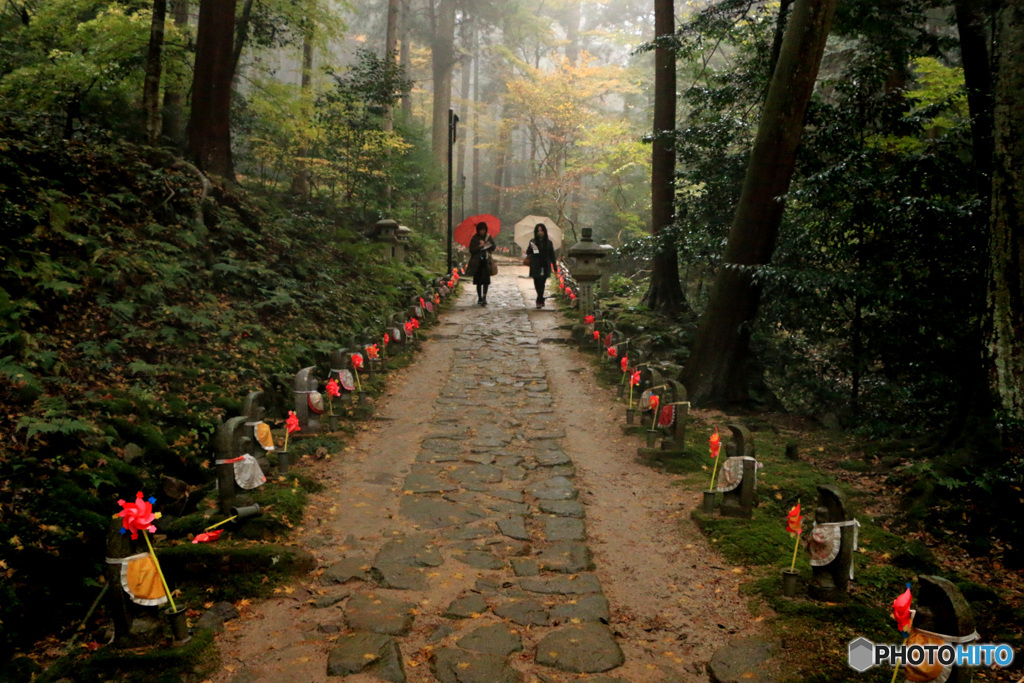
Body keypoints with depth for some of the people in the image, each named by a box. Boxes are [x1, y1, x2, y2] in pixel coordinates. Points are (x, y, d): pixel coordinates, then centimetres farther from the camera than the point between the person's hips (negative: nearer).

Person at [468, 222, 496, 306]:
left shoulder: (488, 237, 8)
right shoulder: (475, 238, 1)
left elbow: (494, 247, 8)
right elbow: (471, 250, -5)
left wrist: (489, 245, -13)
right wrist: (479, 246, -18)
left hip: (486, 262, 1)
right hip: (477, 262, -1)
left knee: (486, 280, -11)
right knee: (479, 281, 4)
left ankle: (484, 297, -14)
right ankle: (480, 298, 14)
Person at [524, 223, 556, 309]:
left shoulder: (548, 243, 6)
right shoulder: (533, 242, 5)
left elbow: (552, 255, 9)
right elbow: (528, 253, 0)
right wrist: (530, 248, -22)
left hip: (545, 267, 0)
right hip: (535, 267, 0)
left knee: (541, 284, -5)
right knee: (537, 284, 0)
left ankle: (539, 301, 1)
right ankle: (541, 300, 16)